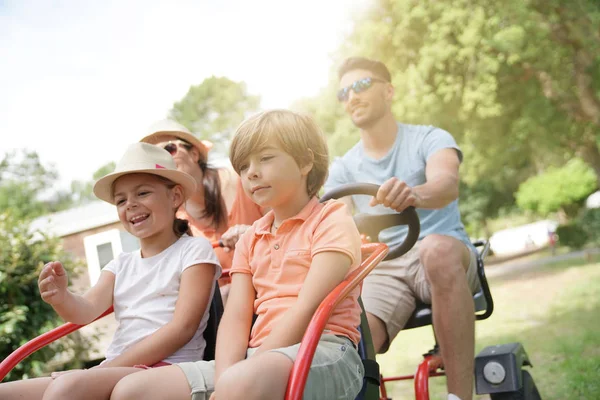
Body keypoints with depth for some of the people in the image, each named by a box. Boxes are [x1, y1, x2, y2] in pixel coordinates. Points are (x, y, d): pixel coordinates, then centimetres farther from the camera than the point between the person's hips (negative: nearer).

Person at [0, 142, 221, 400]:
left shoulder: (194, 250, 2)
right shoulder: (120, 265, 20)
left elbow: (182, 327, -7)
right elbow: (86, 311, 3)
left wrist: (107, 368, -9)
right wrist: (61, 298, -22)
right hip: (115, 371, 6)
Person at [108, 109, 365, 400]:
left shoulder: (331, 221, 3)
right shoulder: (250, 240, 22)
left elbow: (307, 308, -11)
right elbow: (235, 317, 7)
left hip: (323, 351, -6)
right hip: (257, 356, 7)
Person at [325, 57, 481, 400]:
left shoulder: (430, 139, 2)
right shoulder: (344, 168, 13)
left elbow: (446, 183, -20)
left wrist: (414, 194, -46)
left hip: (447, 258, -2)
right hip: (382, 270, 2)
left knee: (437, 248, -41)